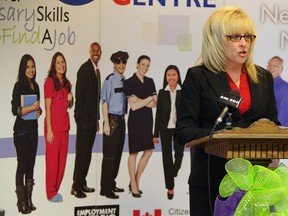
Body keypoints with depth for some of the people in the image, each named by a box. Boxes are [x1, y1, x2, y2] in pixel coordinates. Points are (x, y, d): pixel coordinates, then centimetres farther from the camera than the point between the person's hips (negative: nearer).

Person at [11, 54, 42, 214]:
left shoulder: (35, 85, 11)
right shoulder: (19, 86, -9)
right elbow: (15, 110, -14)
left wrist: (39, 111, 0)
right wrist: (32, 107, -22)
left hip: (33, 129, 7)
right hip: (22, 130, -7)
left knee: (31, 164, 8)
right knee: (22, 164, -3)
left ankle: (29, 199, 14)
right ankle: (21, 201, 2)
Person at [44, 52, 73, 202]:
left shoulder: (67, 83, 12)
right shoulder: (50, 82, -8)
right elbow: (48, 107, -10)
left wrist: (70, 99, -1)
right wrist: (49, 130, -14)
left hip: (64, 125, 7)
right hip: (53, 126, -7)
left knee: (62, 159, 9)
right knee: (52, 160, -2)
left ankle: (56, 189, 20)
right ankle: (51, 193, 7)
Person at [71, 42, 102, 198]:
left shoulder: (96, 71, 16)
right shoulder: (85, 69, -12)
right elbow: (79, 94, -16)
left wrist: (97, 119, 18)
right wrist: (80, 117, -18)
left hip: (92, 118, 9)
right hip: (84, 117, -9)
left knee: (88, 153, 13)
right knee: (82, 152, -6)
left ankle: (82, 183, 22)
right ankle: (76, 187, -1)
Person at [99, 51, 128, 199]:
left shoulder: (125, 81, 10)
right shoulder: (110, 80, -11)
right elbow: (104, 102, -12)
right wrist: (106, 123, -15)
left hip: (121, 120, 7)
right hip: (112, 120, -7)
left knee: (118, 153, 14)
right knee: (109, 155, -5)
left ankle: (112, 184, 25)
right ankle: (105, 189, 0)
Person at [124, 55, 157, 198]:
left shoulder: (150, 82, 11)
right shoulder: (129, 82, -5)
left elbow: (155, 104, 3)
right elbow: (133, 106, -12)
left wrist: (140, 101, -12)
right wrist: (149, 99, -7)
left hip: (147, 120, 6)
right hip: (135, 120, -6)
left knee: (148, 152, 3)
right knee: (134, 152, -1)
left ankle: (135, 181, 17)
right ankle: (133, 186, 8)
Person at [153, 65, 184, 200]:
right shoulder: (162, 93, 4)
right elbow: (158, 113, 5)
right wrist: (155, 134, 3)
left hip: (179, 128, -1)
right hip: (165, 128, 1)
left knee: (179, 154, -1)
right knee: (167, 156, 3)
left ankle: (173, 173, 34)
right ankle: (170, 187, 12)